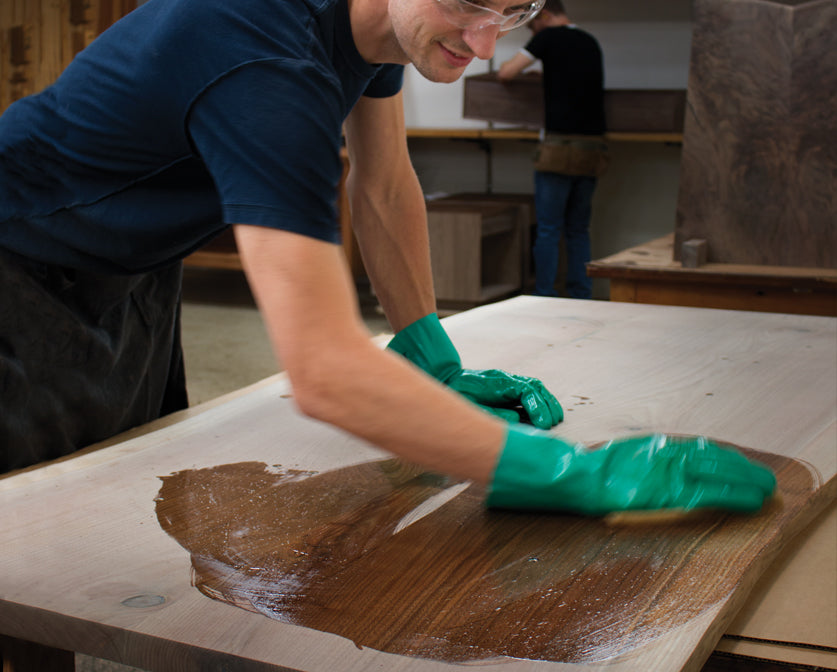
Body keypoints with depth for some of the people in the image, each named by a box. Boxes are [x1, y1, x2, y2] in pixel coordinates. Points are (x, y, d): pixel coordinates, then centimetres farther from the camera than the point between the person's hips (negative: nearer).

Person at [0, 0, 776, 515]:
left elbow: (384, 188, 1)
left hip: (135, 272, 8)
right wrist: (580, 474, -46)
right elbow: (324, 370, -48)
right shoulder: (270, 67, -40)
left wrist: (437, 365, -2)